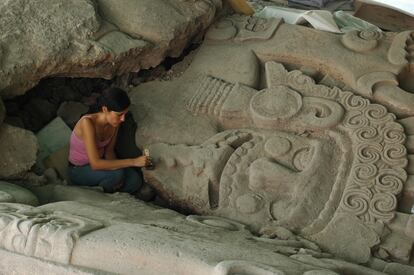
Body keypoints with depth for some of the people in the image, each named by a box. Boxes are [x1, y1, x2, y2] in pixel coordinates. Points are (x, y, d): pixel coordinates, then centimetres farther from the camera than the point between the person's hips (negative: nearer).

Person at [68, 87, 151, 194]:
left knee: (135, 180, -16)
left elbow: (109, 151, 4)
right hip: (79, 170, -6)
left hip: (100, 164, 6)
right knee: (117, 173, -32)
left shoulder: (114, 123, -10)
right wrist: (133, 162, -38)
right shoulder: (87, 122, -32)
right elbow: (95, 164, -37)